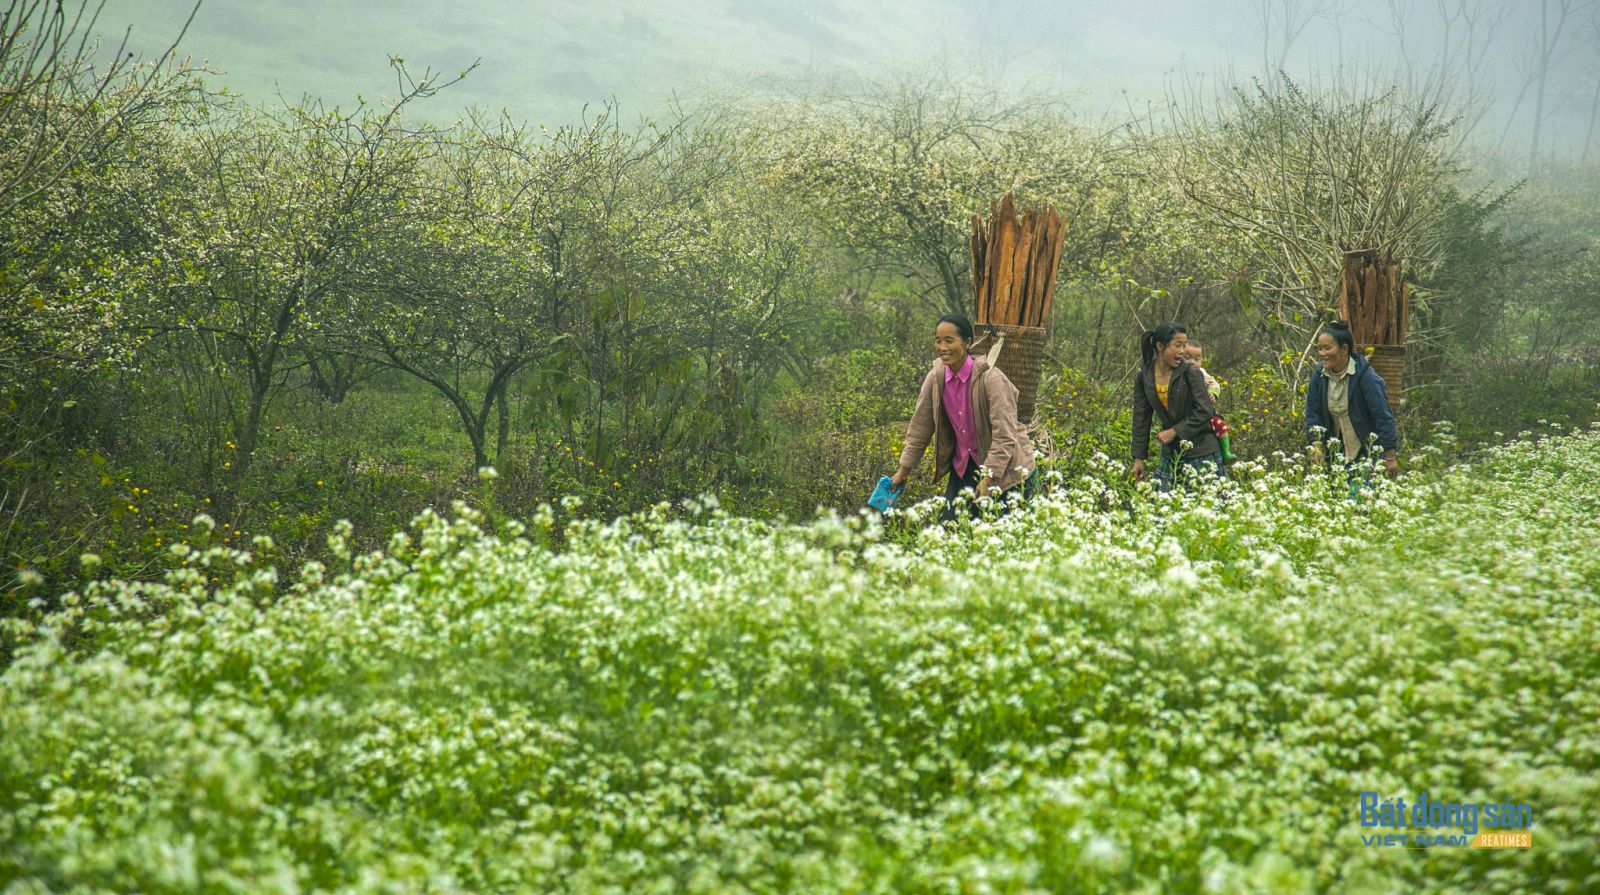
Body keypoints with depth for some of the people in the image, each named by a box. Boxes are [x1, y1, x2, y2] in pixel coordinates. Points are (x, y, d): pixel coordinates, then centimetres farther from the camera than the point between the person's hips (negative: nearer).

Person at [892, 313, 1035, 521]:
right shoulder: (935, 378, -6)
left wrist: (988, 479, -25)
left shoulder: (991, 379, -22)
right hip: (964, 465, 5)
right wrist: (904, 469, 6)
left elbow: (1005, 436, -22)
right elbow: (920, 427, 4)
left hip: (1002, 468, -5)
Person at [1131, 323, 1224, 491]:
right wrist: (1139, 458, 6)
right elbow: (1141, 419, 7)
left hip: (1201, 450, -4)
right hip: (1170, 452, 4)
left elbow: (1204, 412, -12)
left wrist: (1174, 431, -14)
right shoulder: (1143, 378, 1)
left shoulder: (1191, 372, -10)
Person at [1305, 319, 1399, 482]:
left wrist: (1389, 457, -18)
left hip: (1368, 453, -5)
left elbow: (1383, 416, -17)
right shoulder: (1319, 376, -1)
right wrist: (1316, 444, -12)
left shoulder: (1365, 376, -17)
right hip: (1338, 454, 5)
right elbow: (1313, 415, 3)